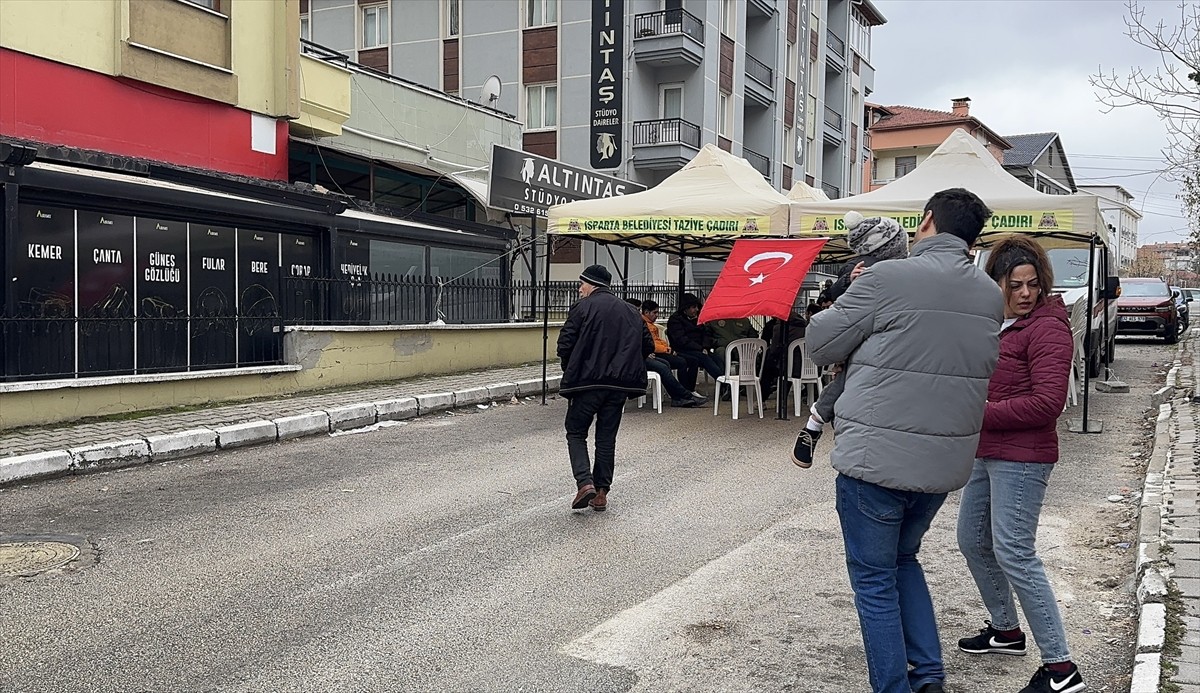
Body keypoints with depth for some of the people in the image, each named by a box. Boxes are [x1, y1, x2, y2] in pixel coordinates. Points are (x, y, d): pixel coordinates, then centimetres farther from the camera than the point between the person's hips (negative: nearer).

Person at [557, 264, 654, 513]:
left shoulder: (583, 308, -5)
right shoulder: (630, 311, 12)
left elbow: (565, 346, -11)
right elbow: (648, 345, 12)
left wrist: (570, 371, 6)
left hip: (588, 381, -4)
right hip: (620, 383, 5)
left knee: (576, 432, 9)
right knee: (607, 437, 12)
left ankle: (585, 483, -10)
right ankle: (602, 492, 12)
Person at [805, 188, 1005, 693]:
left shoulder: (886, 280, -14)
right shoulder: (991, 296, 5)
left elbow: (820, 345, -6)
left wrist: (850, 306, 12)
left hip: (875, 461, -6)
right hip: (946, 462, 6)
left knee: (874, 579, 9)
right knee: (903, 559, 26)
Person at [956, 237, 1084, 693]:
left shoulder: (1047, 327, -13)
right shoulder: (994, 324, 12)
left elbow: (1047, 403, -20)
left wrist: (979, 415, -17)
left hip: (1021, 458, -9)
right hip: (987, 453, 9)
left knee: (1013, 553, -11)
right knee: (972, 541, 17)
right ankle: (1005, 630, 36)